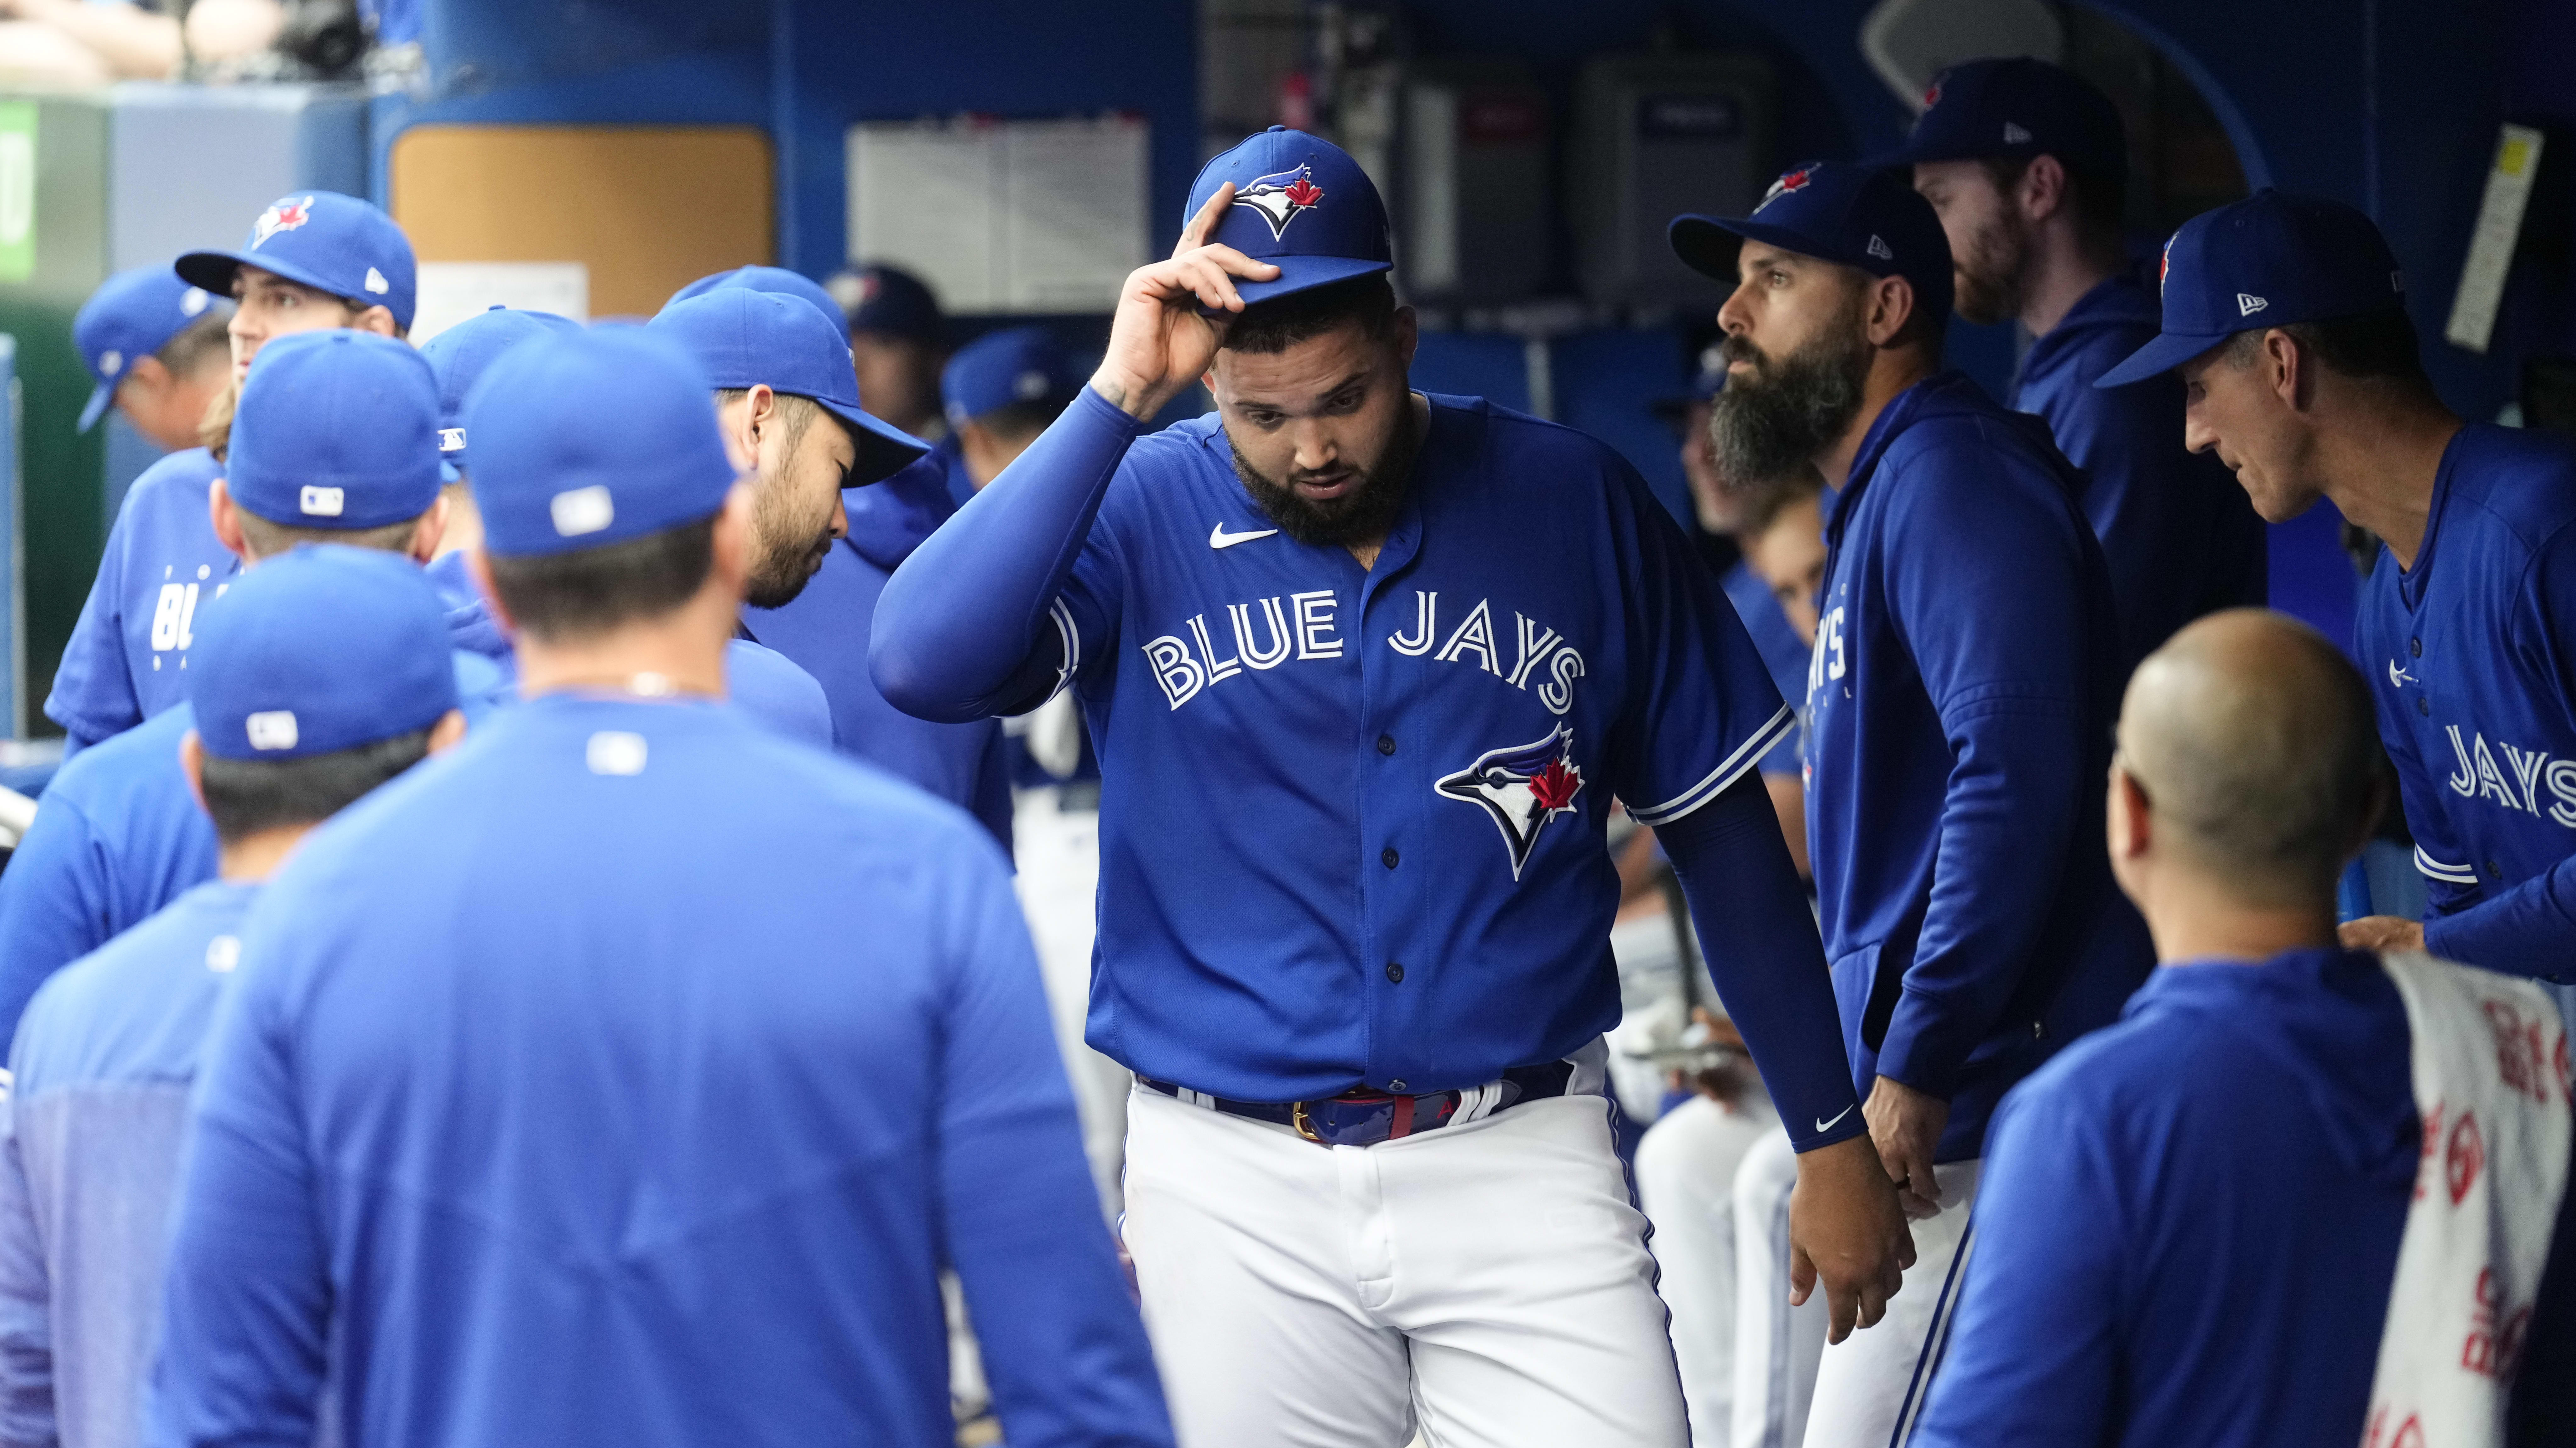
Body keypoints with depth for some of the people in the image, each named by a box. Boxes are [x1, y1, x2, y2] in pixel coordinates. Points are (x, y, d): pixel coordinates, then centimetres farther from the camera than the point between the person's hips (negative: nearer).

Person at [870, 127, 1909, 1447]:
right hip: (1235, 1188, 0)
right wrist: (1120, 395, -21)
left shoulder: (1573, 502, 2)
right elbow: (925, 665, -22)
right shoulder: (1139, 516, -2)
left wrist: (1830, 1137, 9)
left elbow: (1718, 825, 9)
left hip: (1520, 1162, 0)